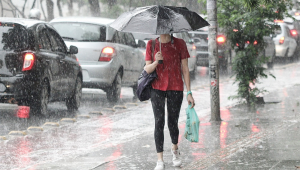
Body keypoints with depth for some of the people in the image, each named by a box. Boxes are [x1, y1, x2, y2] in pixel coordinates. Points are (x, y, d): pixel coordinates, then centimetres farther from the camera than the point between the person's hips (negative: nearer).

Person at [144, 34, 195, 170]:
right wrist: (156, 62, -20)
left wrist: (189, 93, 0)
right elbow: (147, 69, 2)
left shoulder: (179, 44, 1)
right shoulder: (151, 45, 3)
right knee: (159, 122, -7)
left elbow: (185, 69, 3)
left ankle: (175, 150, 35)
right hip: (157, 88, 0)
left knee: (172, 122, 4)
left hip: (175, 88, 0)